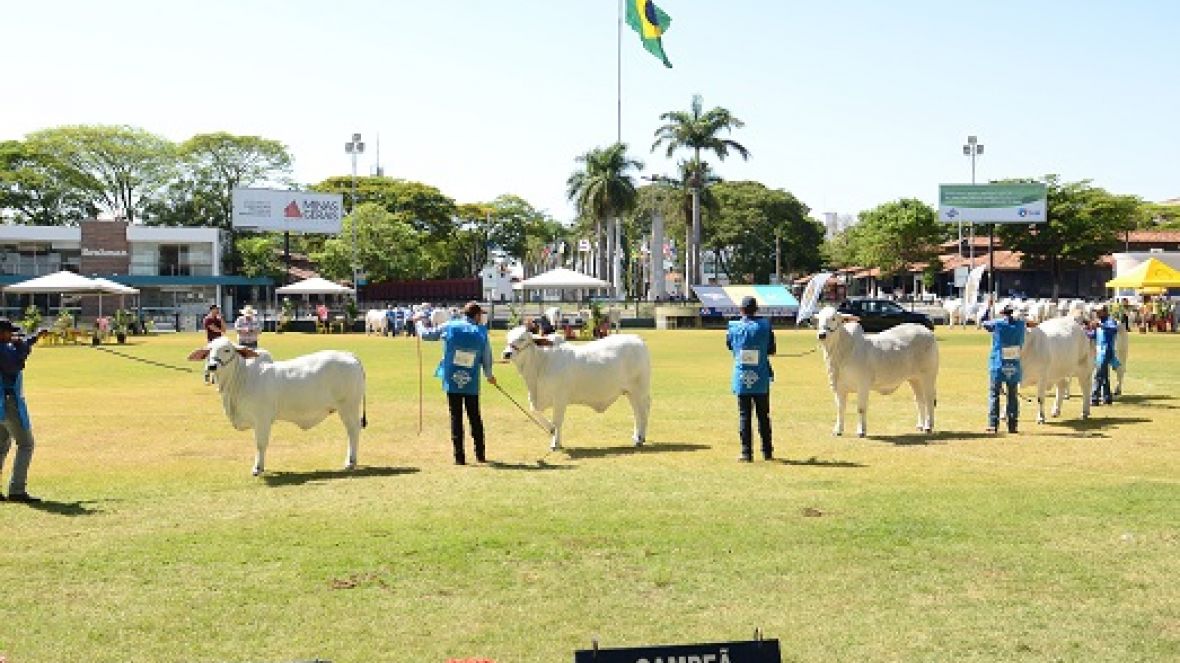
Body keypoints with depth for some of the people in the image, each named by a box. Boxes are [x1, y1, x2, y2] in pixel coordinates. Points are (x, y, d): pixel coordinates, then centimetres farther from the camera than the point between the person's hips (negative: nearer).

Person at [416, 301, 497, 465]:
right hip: (472, 383, 0)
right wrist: (489, 375, 22)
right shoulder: (481, 332, -3)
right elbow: (487, 358, 3)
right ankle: (480, 454, 19)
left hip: (452, 382, 0)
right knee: (475, 417, 14)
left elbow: (426, 334, 7)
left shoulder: (449, 327, -2)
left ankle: (459, 457, 3)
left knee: (456, 418, 5)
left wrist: (420, 321, 28)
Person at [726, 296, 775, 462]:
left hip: (741, 379, 0)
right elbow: (772, 350, 2)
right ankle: (767, 451, 17)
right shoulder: (765, 326, -6)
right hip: (761, 379, 0)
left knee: (744, 416, 5)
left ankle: (746, 453, 3)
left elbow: (729, 346, 11)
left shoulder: (734, 327, -5)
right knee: (763, 416, 12)